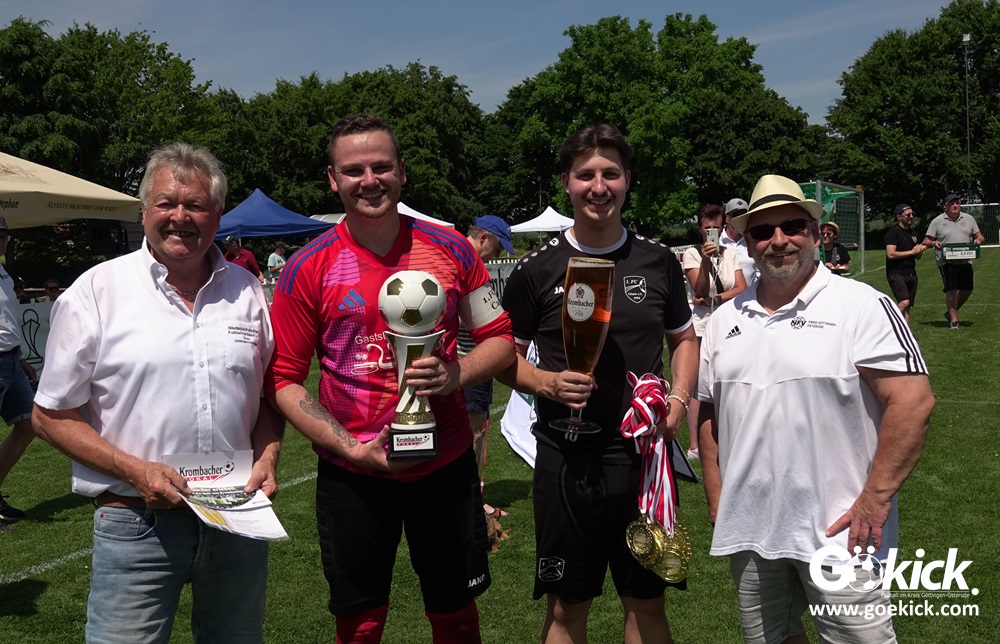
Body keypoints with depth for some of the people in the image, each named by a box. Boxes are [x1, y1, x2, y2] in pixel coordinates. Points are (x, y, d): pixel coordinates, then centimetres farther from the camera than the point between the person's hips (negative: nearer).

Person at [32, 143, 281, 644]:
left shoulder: (245, 290, 6)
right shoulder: (96, 291, -4)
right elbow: (52, 415, -2)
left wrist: (267, 458, -3)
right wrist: (135, 470, -14)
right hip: (135, 523, -3)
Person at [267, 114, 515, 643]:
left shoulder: (450, 249, -2)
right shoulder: (308, 267, -6)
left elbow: (500, 338, 4)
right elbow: (284, 380, -5)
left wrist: (456, 375, -16)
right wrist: (350, 448, -15)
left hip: (447, 463, 1)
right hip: (352, 475, -1)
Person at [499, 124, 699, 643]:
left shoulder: (658, 261, 4)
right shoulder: (536, 270, -4)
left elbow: (685, 338, 15)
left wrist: (679, 397, -2)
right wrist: (547, 383, -16)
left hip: (645, 454, 2)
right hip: (567, 459, -2)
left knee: (647, 602, 15)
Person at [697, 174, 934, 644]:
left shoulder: (860, 305, -8)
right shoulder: (725, 320, 9)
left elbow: (912, 400, -14)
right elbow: (709, 411, 15)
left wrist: (875, 500, -17)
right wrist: (715, 498, 9)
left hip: (837, 531, -5)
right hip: (746, 529, 6)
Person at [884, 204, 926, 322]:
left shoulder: (913, 233, 18)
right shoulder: (893, 232, -6)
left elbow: (917, 257, 24)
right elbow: (890, 254, -18)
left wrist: (921, 250, 0)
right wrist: (912, 251, -12)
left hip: (911, 273, 8)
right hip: (896, 273, -8)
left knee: (908, 306, 7)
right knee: (904, 302, -22)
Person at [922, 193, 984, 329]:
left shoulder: (969, 218, 12)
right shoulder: (937, 221, 1)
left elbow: (979, 236, 17)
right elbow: (926, 241, 0)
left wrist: (978, 239, -7)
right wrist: (934, 243, -22)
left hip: (965, 260, 4)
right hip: (946, 261, -4)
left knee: (967, 289, 8)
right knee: (951, 289, -10)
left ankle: (951, 312, 27)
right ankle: (953, 320, -3)